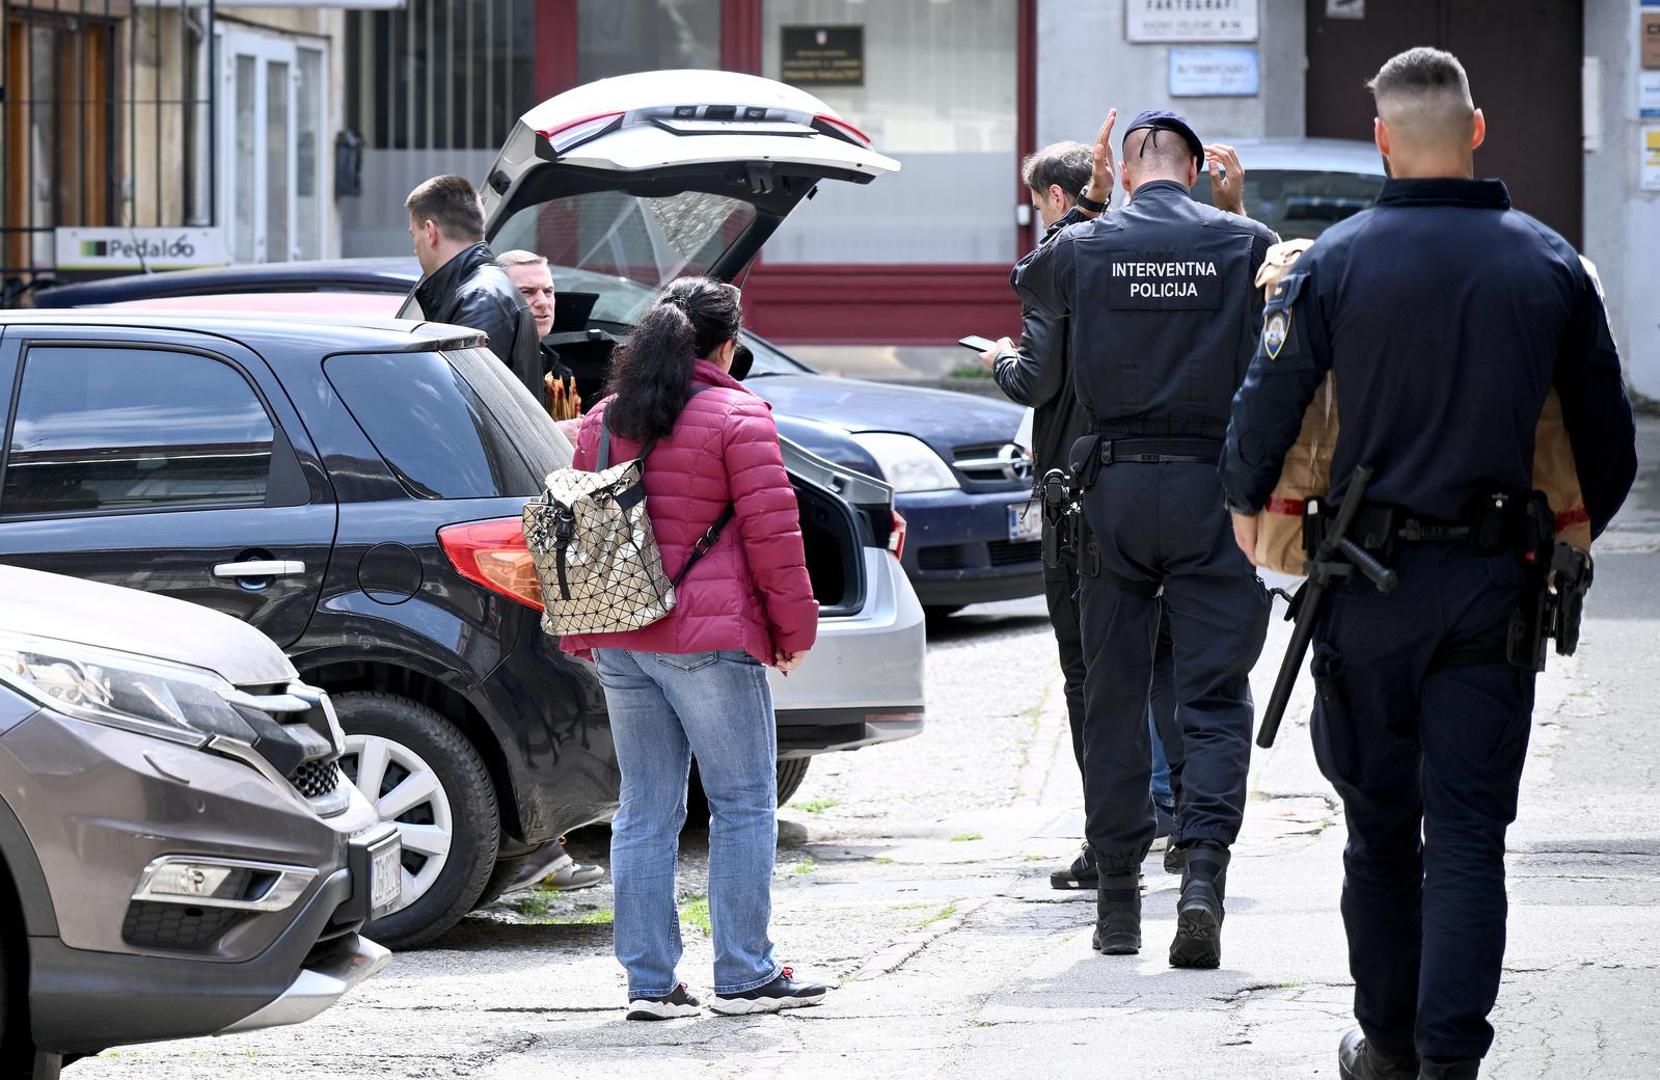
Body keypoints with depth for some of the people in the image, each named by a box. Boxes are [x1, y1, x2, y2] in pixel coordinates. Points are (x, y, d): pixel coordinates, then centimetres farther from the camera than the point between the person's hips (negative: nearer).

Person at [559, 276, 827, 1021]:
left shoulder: (603, 421, 12)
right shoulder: (736, 416, -6)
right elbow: (771, 531, -8)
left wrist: (581, 635, 22)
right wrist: (794, 627, 1)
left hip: (619, 646, 6)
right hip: (709, 639, -6)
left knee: (645, 811, 8)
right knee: (744, 804, 2)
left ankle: (648, 981, 6)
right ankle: (743, 976, 1)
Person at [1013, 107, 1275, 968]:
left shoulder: (1086, 246, 0)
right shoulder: (1243, 243, -2)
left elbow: (1030, 281, 23)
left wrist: (1085, 198, 30)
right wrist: (1236, 200, 22)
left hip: (1115, 485, 1)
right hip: (1214, 485, -1)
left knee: (1113, 695, 10)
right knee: (1214, 695, 0)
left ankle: (1117, 897, 12)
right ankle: (1202, 871, -19)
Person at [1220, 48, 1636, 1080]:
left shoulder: (1337, 260, -5)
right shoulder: (1549, 264, 1)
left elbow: (1265, 410, -5)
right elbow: (1610, 444, 8)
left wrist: (1247, 503, 16)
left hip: (1371, 584, 0)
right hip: (1493, 588, 1)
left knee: (1380, 828, 13)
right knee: (1469, 835, 0)